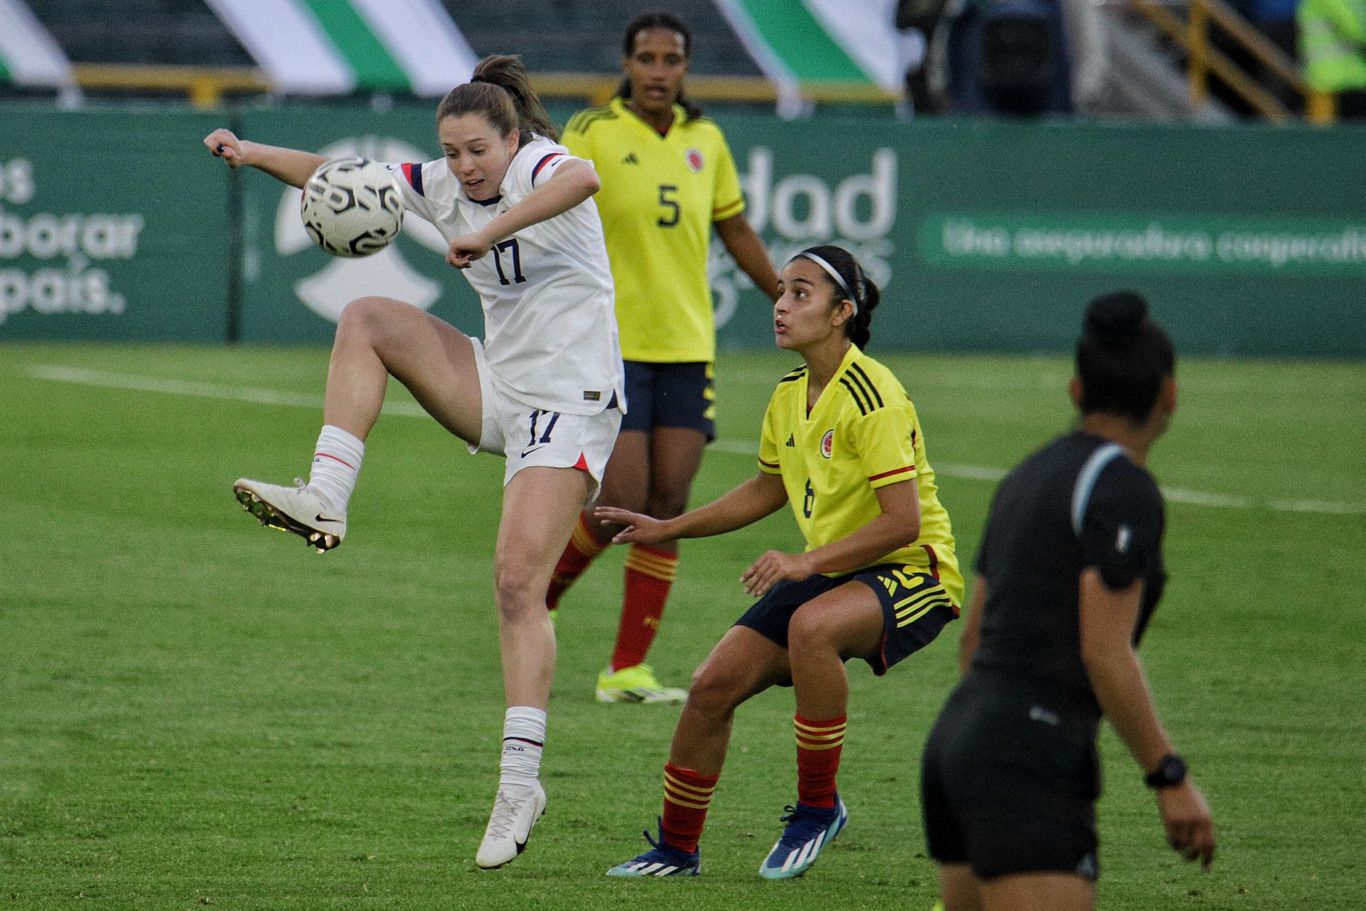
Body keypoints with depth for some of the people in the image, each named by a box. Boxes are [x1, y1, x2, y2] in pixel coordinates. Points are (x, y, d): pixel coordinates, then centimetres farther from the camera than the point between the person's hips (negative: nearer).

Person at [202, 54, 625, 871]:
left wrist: (486, 234, -45)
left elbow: (583, 179, -39)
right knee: (367, 319, -5)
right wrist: (256, 155, -4)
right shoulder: (445, 186, 7)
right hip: (500, 390, 8)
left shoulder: (538, 166, -14)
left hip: (572, 400, -8)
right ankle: (326, 502, -13)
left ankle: (521, 780, -14)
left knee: (518, 581, -16)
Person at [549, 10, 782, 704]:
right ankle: (537, 595, 18)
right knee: (622, 507, -10)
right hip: (611, 350, -5)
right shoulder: (593, 134, -8)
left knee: (668, 509, 0)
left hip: (686, 347, 5)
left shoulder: (704, 140, 8)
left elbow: (736, 231, 21)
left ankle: (627, 669, 6)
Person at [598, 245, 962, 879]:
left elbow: (903, 522, -25)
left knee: (811, 626, -38)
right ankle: (676, 849, 14)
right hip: (827, 572, 8)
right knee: (714, 684, -4)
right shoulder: (790, 396, 5)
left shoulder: (872, 397, -21)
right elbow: (769, 489, 23)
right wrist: (667, 529, 19)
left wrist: (806, 563, -31)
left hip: (911, 570, -8)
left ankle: (818, 806, -19)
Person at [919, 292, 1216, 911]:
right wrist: (1171, 778, -11)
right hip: (1030, 769, -9)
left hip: (958, 743, 9)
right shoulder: (1123, 490, -10)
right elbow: (1104, 652, -16)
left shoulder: (1028, 479, 16)